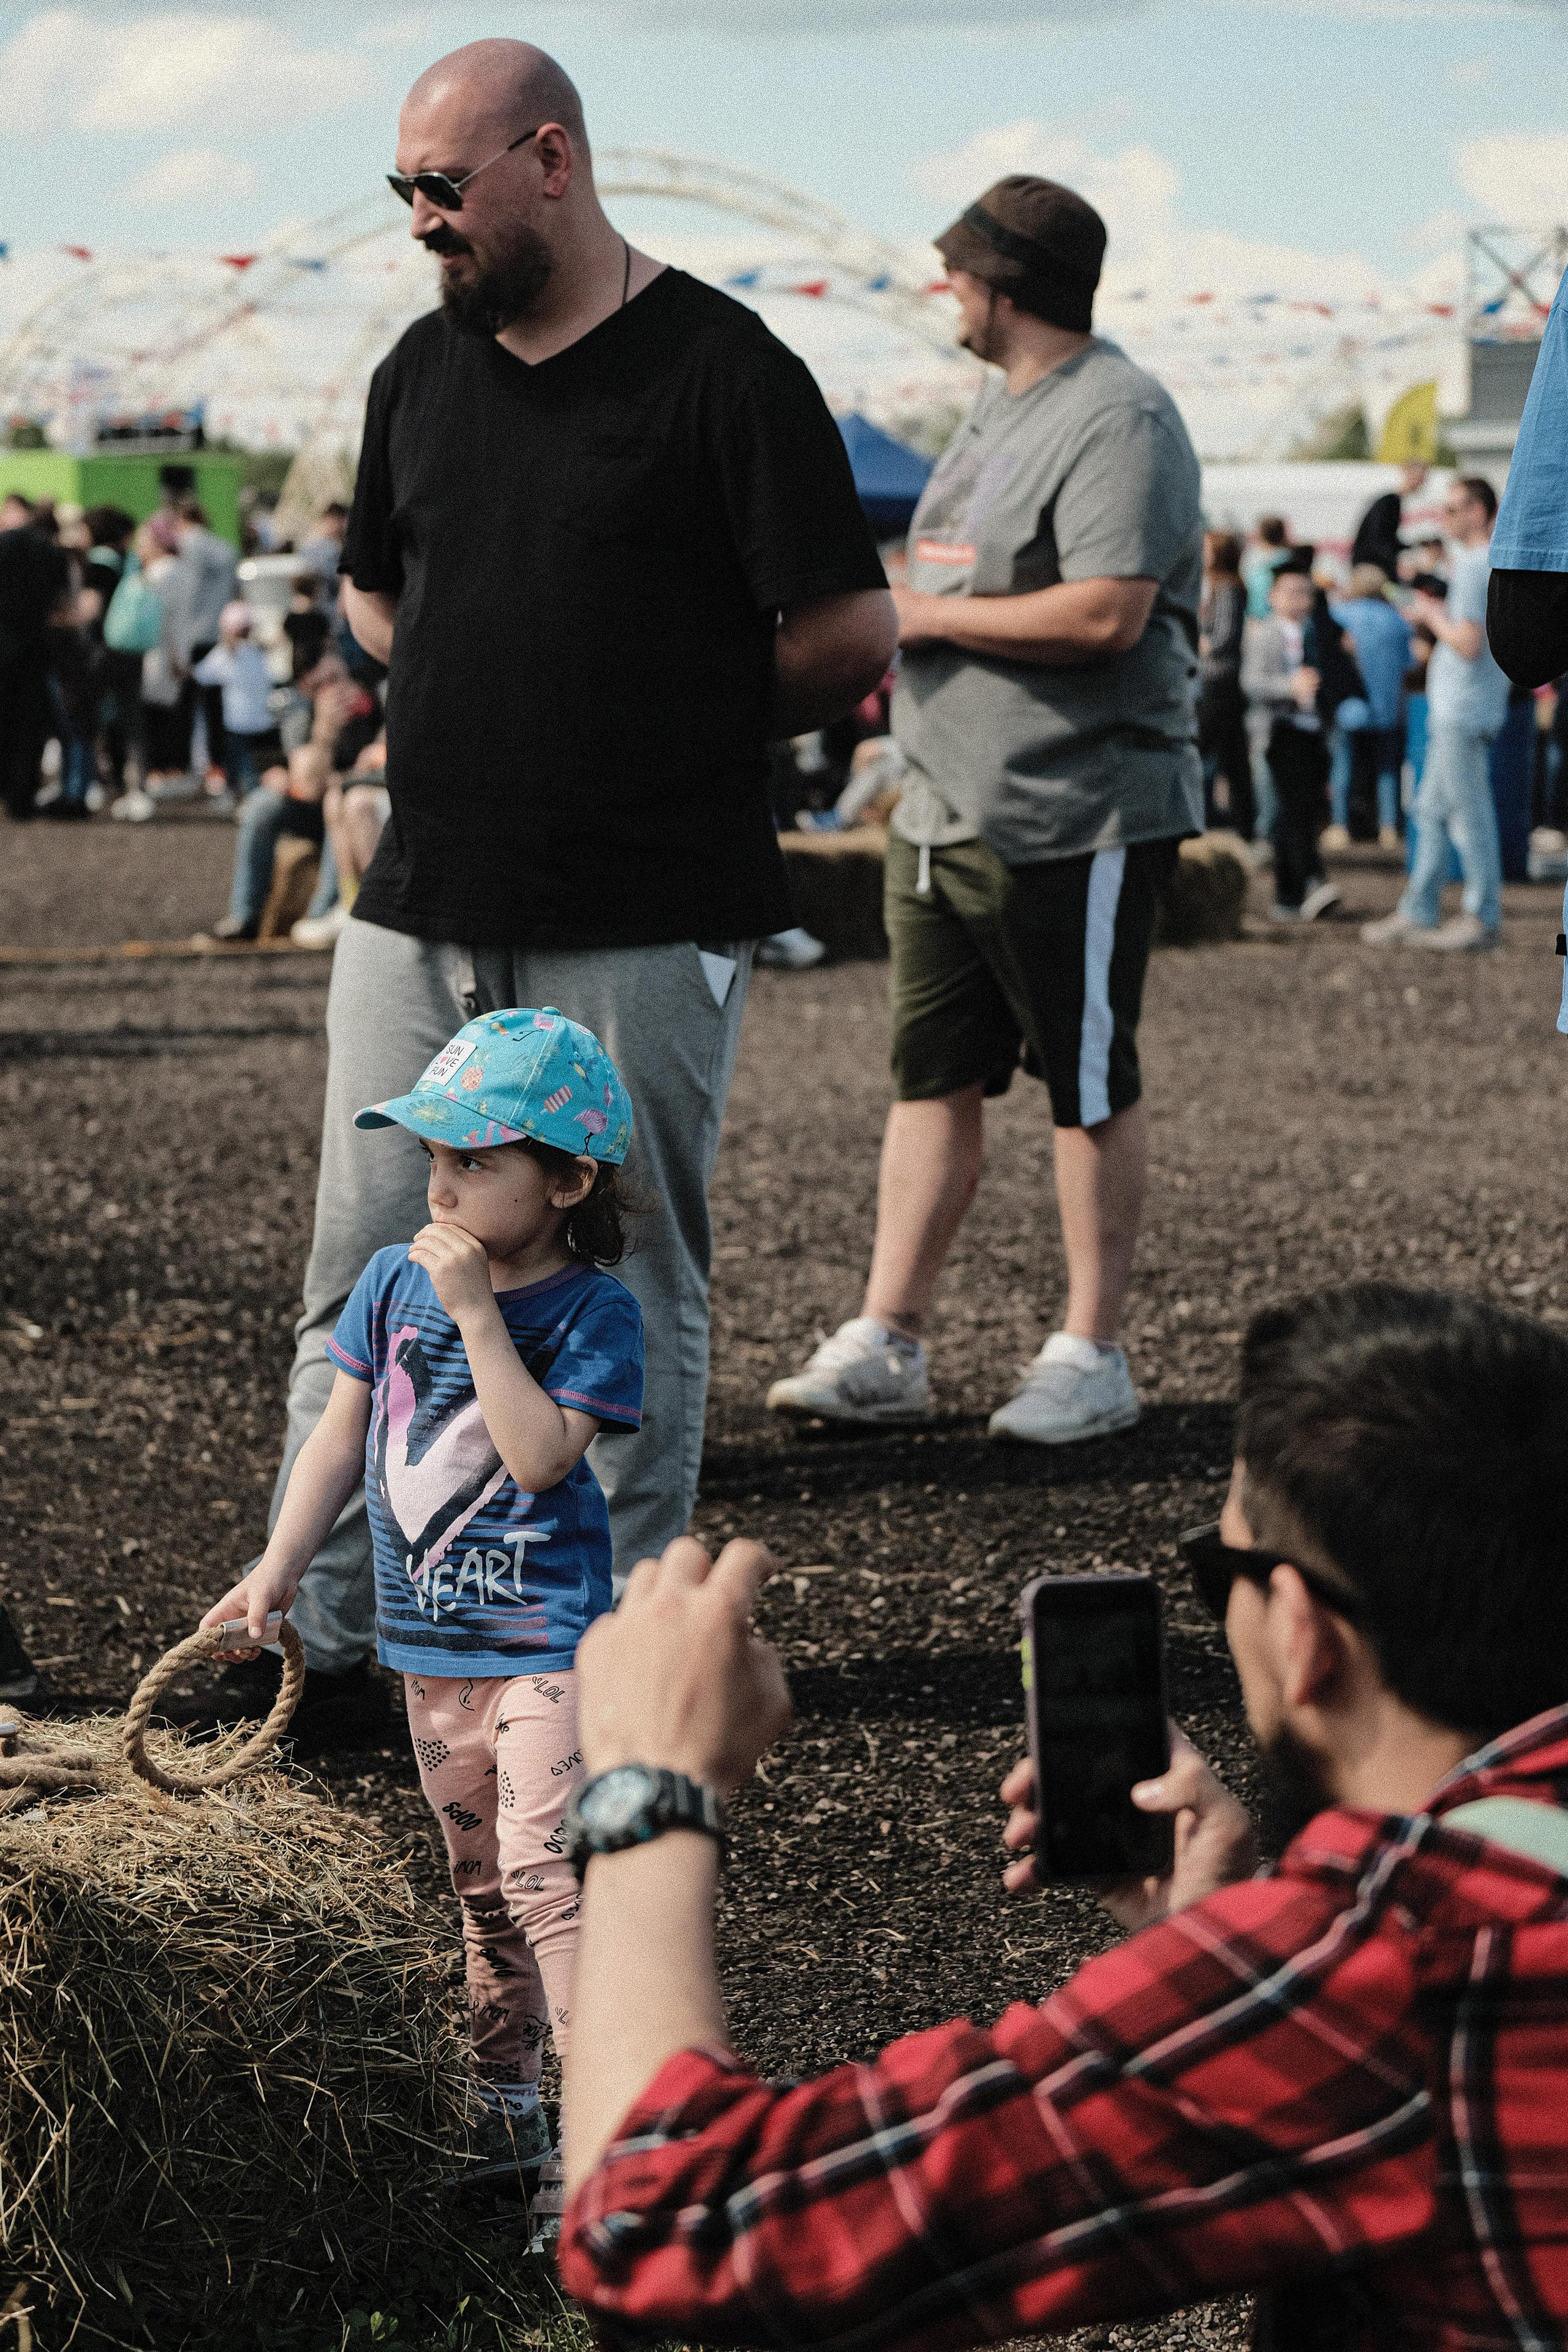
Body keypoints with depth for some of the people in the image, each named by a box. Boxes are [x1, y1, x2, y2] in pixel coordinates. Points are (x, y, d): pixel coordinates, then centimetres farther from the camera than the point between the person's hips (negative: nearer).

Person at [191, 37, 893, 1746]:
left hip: (642, 930, -6)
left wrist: (671, 737, 4)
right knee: (362, 1282, 5)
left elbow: (851, 639, -9)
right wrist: (500, 712, 12)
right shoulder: (424, 370, 11)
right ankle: (324, 1646, 11)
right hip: (422, 908, 6)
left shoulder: (720, 369, -8)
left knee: (628, 1300, 3)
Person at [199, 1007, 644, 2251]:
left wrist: (477, 1313, -26)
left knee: (545, 1872, -16)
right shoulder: (396, 1282, 2)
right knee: (481, 1883, 18)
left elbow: (540, 1455, -26)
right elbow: (343, 1436, 9)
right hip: (429, 1638, 6)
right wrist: (280, 1566, 3)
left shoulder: (593, 1310, -14)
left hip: (544, 1642, -6)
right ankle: (504, 2100, 31)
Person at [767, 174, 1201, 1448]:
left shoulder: (1119, 419, -14)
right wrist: (889, 609, 7)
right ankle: (886, 1343, 12)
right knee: (933, 1076, 9)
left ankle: (1092, 1356, 8)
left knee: (1090, 1087, 1)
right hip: (948, 814, 9)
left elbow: (1108, 613, -24)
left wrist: (930, 616, -15)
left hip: (1078, 819, -9)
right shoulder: (1000, 408, 17)